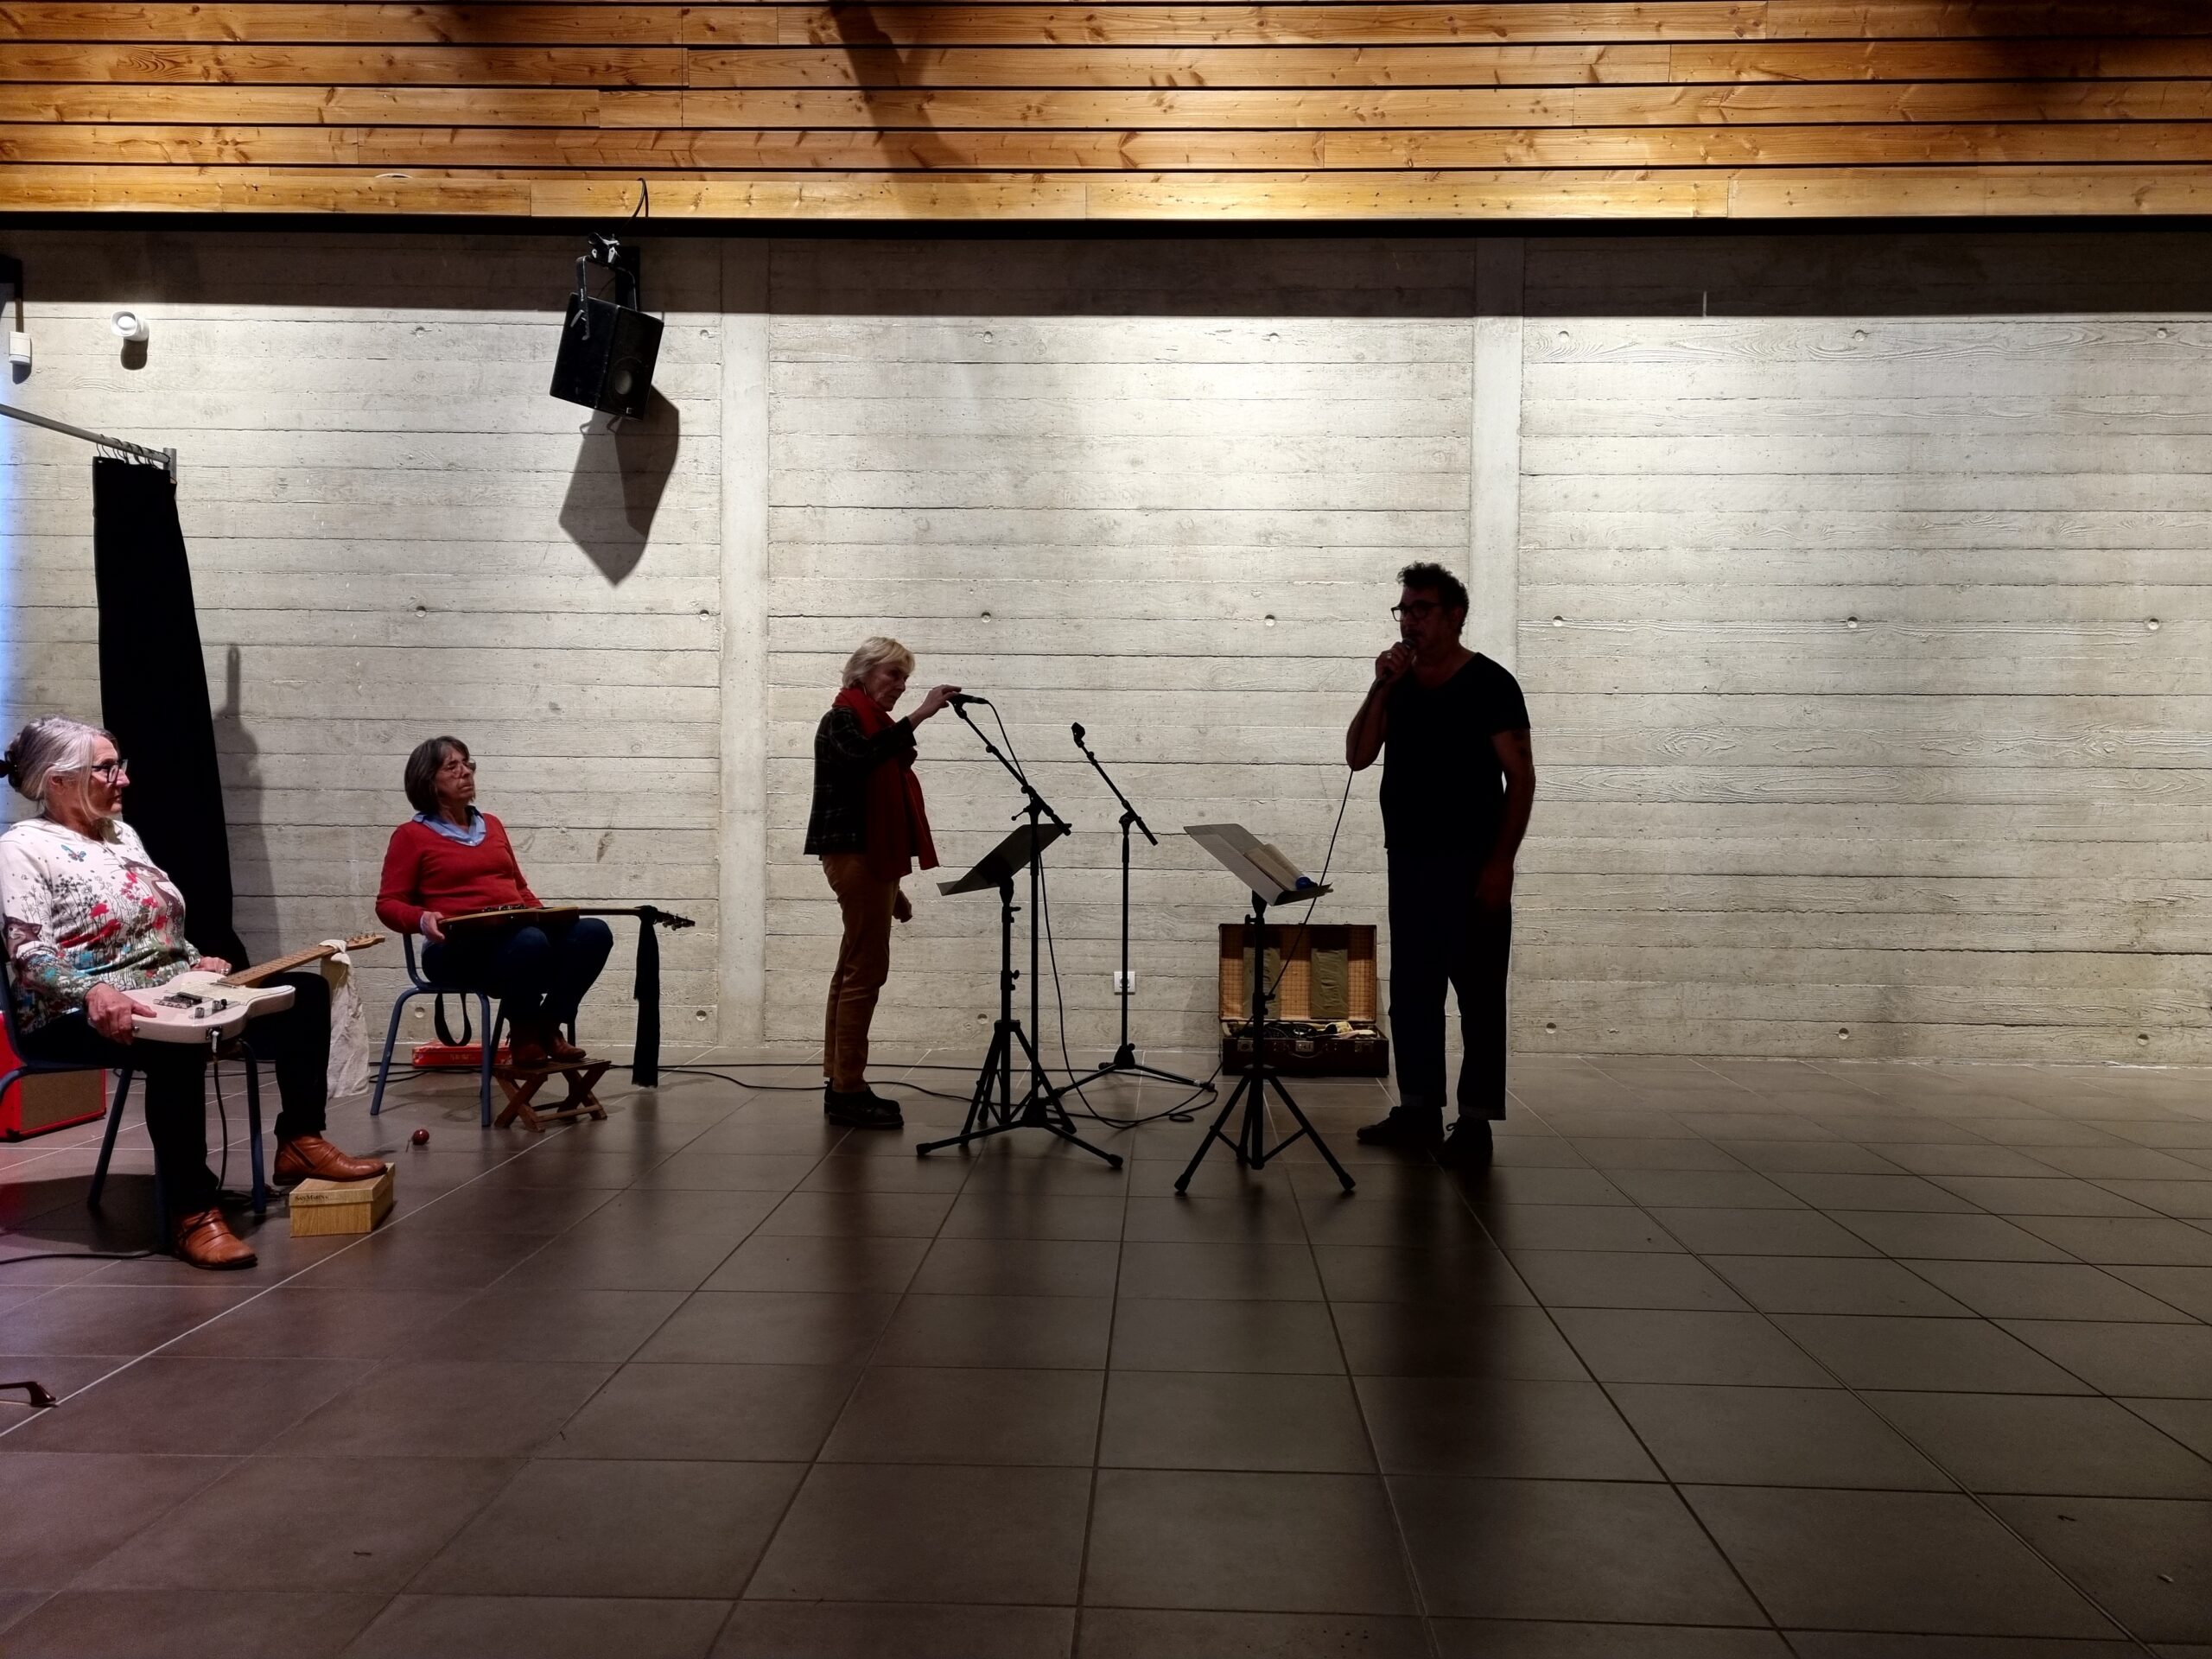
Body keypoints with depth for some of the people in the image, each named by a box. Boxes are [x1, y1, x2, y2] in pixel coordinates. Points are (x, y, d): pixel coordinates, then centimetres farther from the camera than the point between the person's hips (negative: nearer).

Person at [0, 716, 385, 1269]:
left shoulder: (122, 834, 18)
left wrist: (197, 961, 6)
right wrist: (93, 993, -35)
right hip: (81, 1014, -8)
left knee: (305, 992, -3)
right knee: (178, 1043, -40)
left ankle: (300, 1142, 0)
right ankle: (192, 1212, -34)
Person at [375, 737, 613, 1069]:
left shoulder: (492, 825, 22)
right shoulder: (412, 835, 5)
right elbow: (388, 904, 2)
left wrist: (545, 916, 7)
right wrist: (423, 919, -20)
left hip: (519, 933, 6)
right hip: (457, 948, -6)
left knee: (594, 932, -23)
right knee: (531, 942, -39)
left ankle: (548, 1025, -10)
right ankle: (522, 1035, -14)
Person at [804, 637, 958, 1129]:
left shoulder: (874, 724, 21)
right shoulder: (842, 719, -6)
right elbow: (862, 756, -30)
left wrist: (893, 885, 21)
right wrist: (919, 715, -33)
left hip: (872, 858, 10)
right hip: (854, 855, -10)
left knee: (852, 970, 9)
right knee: (866, 970, -11)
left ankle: (840, 1084, 13)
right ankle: (848, 1090, -9)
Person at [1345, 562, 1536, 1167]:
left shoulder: (1489, 684, -5)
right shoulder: (1398, 686, 12)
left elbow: (1520, 775, -8)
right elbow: (1358, 756, 5)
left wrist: (1501, 862, -15)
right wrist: (1381, 688, -6)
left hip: (1470, 863, -6)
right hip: (1408, 860, 7)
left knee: (1478, 992, -3)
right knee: (1411, 991, 9)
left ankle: (1475, 1122, 0)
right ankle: (1418, 1110, 18)